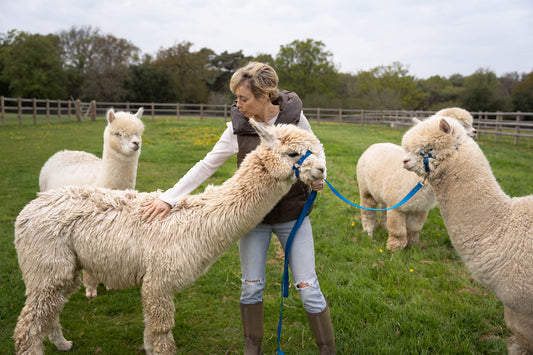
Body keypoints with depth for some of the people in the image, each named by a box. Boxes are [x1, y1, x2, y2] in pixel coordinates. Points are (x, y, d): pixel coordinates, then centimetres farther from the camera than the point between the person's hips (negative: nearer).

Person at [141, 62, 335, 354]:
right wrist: (169, 197, -12)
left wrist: (317, 176, -16)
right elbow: (206, 166, -7)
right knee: (251, 287, 10)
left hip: (293, 215, -1)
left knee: (308, 286, 1)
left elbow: (316, 152, 5)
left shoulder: (294, 117, -11)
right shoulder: (237, 128, -9)